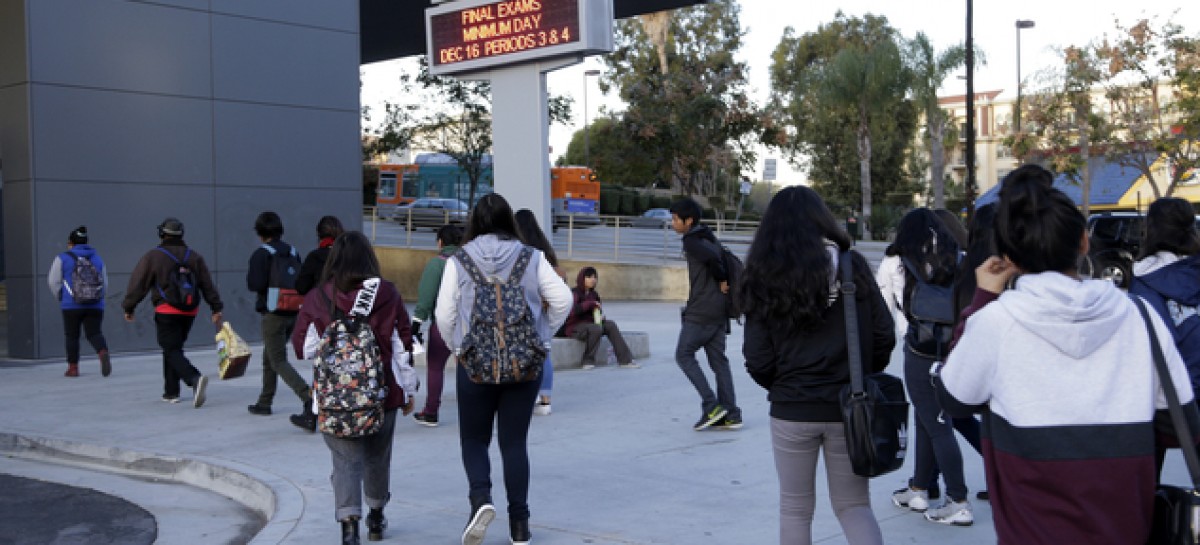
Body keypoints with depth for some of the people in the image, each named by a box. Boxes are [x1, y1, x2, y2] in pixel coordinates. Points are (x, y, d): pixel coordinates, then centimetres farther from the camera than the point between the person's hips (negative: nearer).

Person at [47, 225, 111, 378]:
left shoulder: (62, 259, 1)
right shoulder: (97, 259, 12)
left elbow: (53, 281, 2)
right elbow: (104, 286, 12)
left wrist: (61, 298, 17)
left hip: (71, 306, -2)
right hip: (95, 306, 2)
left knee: (72, 336, 10)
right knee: (94, 333, 0)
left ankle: (73, 367, 14)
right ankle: (103, 352, -29)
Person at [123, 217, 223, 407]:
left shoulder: (152, 257, -3)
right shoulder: (194, 257, 11)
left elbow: (137, 284, -2)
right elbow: (208, 285, 8)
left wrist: (128, 308, 8)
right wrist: (216, 308, 9)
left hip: (166, 312, -5)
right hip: (190, 311, 5)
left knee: (172, 352, -7)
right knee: (173, 348, 18)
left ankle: (195, 379, -32)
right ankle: (171, 392, 20)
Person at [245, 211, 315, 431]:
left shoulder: (261, 254, -12)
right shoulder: (292, 252, 8)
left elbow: (255, 284, -17)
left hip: (273, 314, -7)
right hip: (293, 313, 7)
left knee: (279, 361, -8)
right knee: (269, 357, 23)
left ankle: (308, 397, -28)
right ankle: (264, 402, 33)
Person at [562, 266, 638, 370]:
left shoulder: (594, 294, 12)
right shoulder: (574, 293, -8)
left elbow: (598, 312, 21)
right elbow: (573, 310, -26)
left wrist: (601, 316, -4)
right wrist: (590, 304, -22)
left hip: (589, 324, 7)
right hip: (575, 327, -7)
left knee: (610, 325, -17)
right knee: (596, 328, -34)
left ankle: (625, 360, -22)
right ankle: (588, 361, -19)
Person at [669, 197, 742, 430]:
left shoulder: (691, 241, -11)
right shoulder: (709, 237, 17)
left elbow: (712, 258, -27)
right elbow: (727, 261, 15)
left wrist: (722, 280, -13)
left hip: (700, 312, -9)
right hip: (720, 310, 9)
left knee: (684, 354, 1)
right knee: (718, 360, 9)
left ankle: (711, 405, -7)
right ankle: (731, 414, 6)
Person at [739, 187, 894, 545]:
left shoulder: (766, 279, -6)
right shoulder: (853, 266, -3)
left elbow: (758, 361, -6)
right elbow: (884, 336, -2)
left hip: (792, 410, -1)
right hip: (848, 409, 1)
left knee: (795, 507, 15)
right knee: (853, 504, 14)